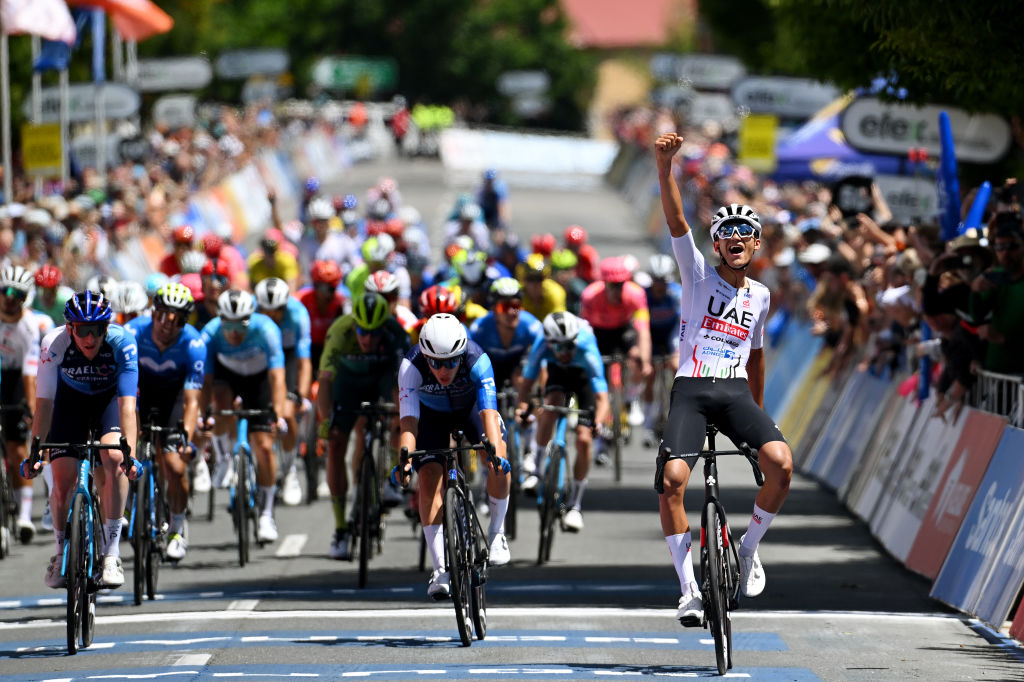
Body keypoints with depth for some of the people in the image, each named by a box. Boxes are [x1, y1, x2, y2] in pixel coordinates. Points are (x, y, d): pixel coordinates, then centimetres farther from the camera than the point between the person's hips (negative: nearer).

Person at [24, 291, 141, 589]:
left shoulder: (122, 343, -33)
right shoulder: (54, 344, -30)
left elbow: (127, 405, -36)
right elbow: (44, 403, -25)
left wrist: (129, 453, -47)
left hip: (110, 399, -1)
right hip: (70, 399, 1)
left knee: (114, 458, -28)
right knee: (63, 479, -12)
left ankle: (111, 551, -20)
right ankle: (62, 550, 16)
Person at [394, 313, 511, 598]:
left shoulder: (477, 360, -37)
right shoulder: (411, 366, -35)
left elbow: (489, 414, -45)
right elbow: (408, 420, -40)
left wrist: (496, 454, -60)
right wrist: (405, 459, -56)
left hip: (471, 406, 0)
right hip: (431, 413, 0)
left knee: (498, 463, -25)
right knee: (429, 479, -18)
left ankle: (496, 532, 0)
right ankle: (441, 569, -13)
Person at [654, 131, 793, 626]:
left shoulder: (759, 296, 15)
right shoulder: (698, 274, 4)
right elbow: (676, 221, -12)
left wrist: (758, 411, 34)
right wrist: (665, 165, -26)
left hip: (735, 391, 3)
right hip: (691, 389, -2)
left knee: (781, 463, -25)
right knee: (671, 479, -24)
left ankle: (749, 547, 0)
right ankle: (689, 589, -12)